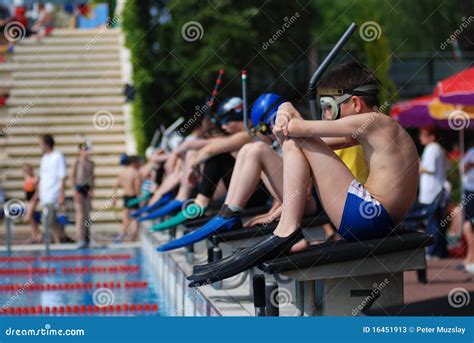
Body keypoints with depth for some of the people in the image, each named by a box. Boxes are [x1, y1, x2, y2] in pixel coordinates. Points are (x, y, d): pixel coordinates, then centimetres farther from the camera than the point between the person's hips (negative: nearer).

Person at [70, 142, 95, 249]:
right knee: (80, 214, -11)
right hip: (79, 188, -5)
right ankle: (81, 239, -16)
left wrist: (91, 189, 4)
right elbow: (71, 177, -6)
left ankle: (87, 238, 16)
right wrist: (74, 190, -13)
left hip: (87, 188, 5)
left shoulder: (91, 163, 11)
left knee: (87, 214, 8)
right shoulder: (77, 162, -4)